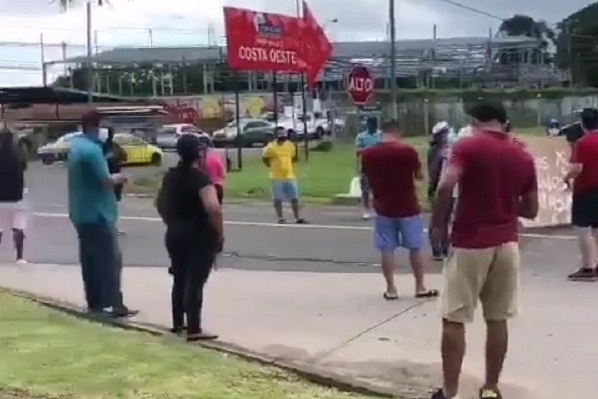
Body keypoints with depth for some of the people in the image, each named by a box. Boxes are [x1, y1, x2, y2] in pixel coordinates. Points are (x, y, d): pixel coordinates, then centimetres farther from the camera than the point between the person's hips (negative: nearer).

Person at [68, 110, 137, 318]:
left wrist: (111, 177, 9)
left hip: (81, 213, 10)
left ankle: (94, 302, 19)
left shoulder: (76, 145, 12)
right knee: (110, 259, -7)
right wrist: (118, 179, -2)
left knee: (89, 258, 13)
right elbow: (105, 181, -21)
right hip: (97, 213, -10)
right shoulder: (92, 149, -19)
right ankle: (114, 305, -9)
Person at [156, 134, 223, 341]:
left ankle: (178, 323, 27)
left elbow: (161, 204, 18)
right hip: (199, 237, -7)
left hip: (175, 235, 7)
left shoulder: (170, 176, 7)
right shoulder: (200, 177, -16)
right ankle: (194, 330, -5)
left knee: (179, 279, 18)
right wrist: (220, 233, -17)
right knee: (195, 282, -5)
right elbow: (213, 208, -28)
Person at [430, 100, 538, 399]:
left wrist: (438, 225, -8)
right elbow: (531, 210, 12)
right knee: (497, 320, 12)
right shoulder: (523, 157, 8)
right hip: (507, 244, 5)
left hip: (470, 244, -4)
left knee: (454, 320, 2)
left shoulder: (467, 147, -6)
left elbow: (446, 187, -21)